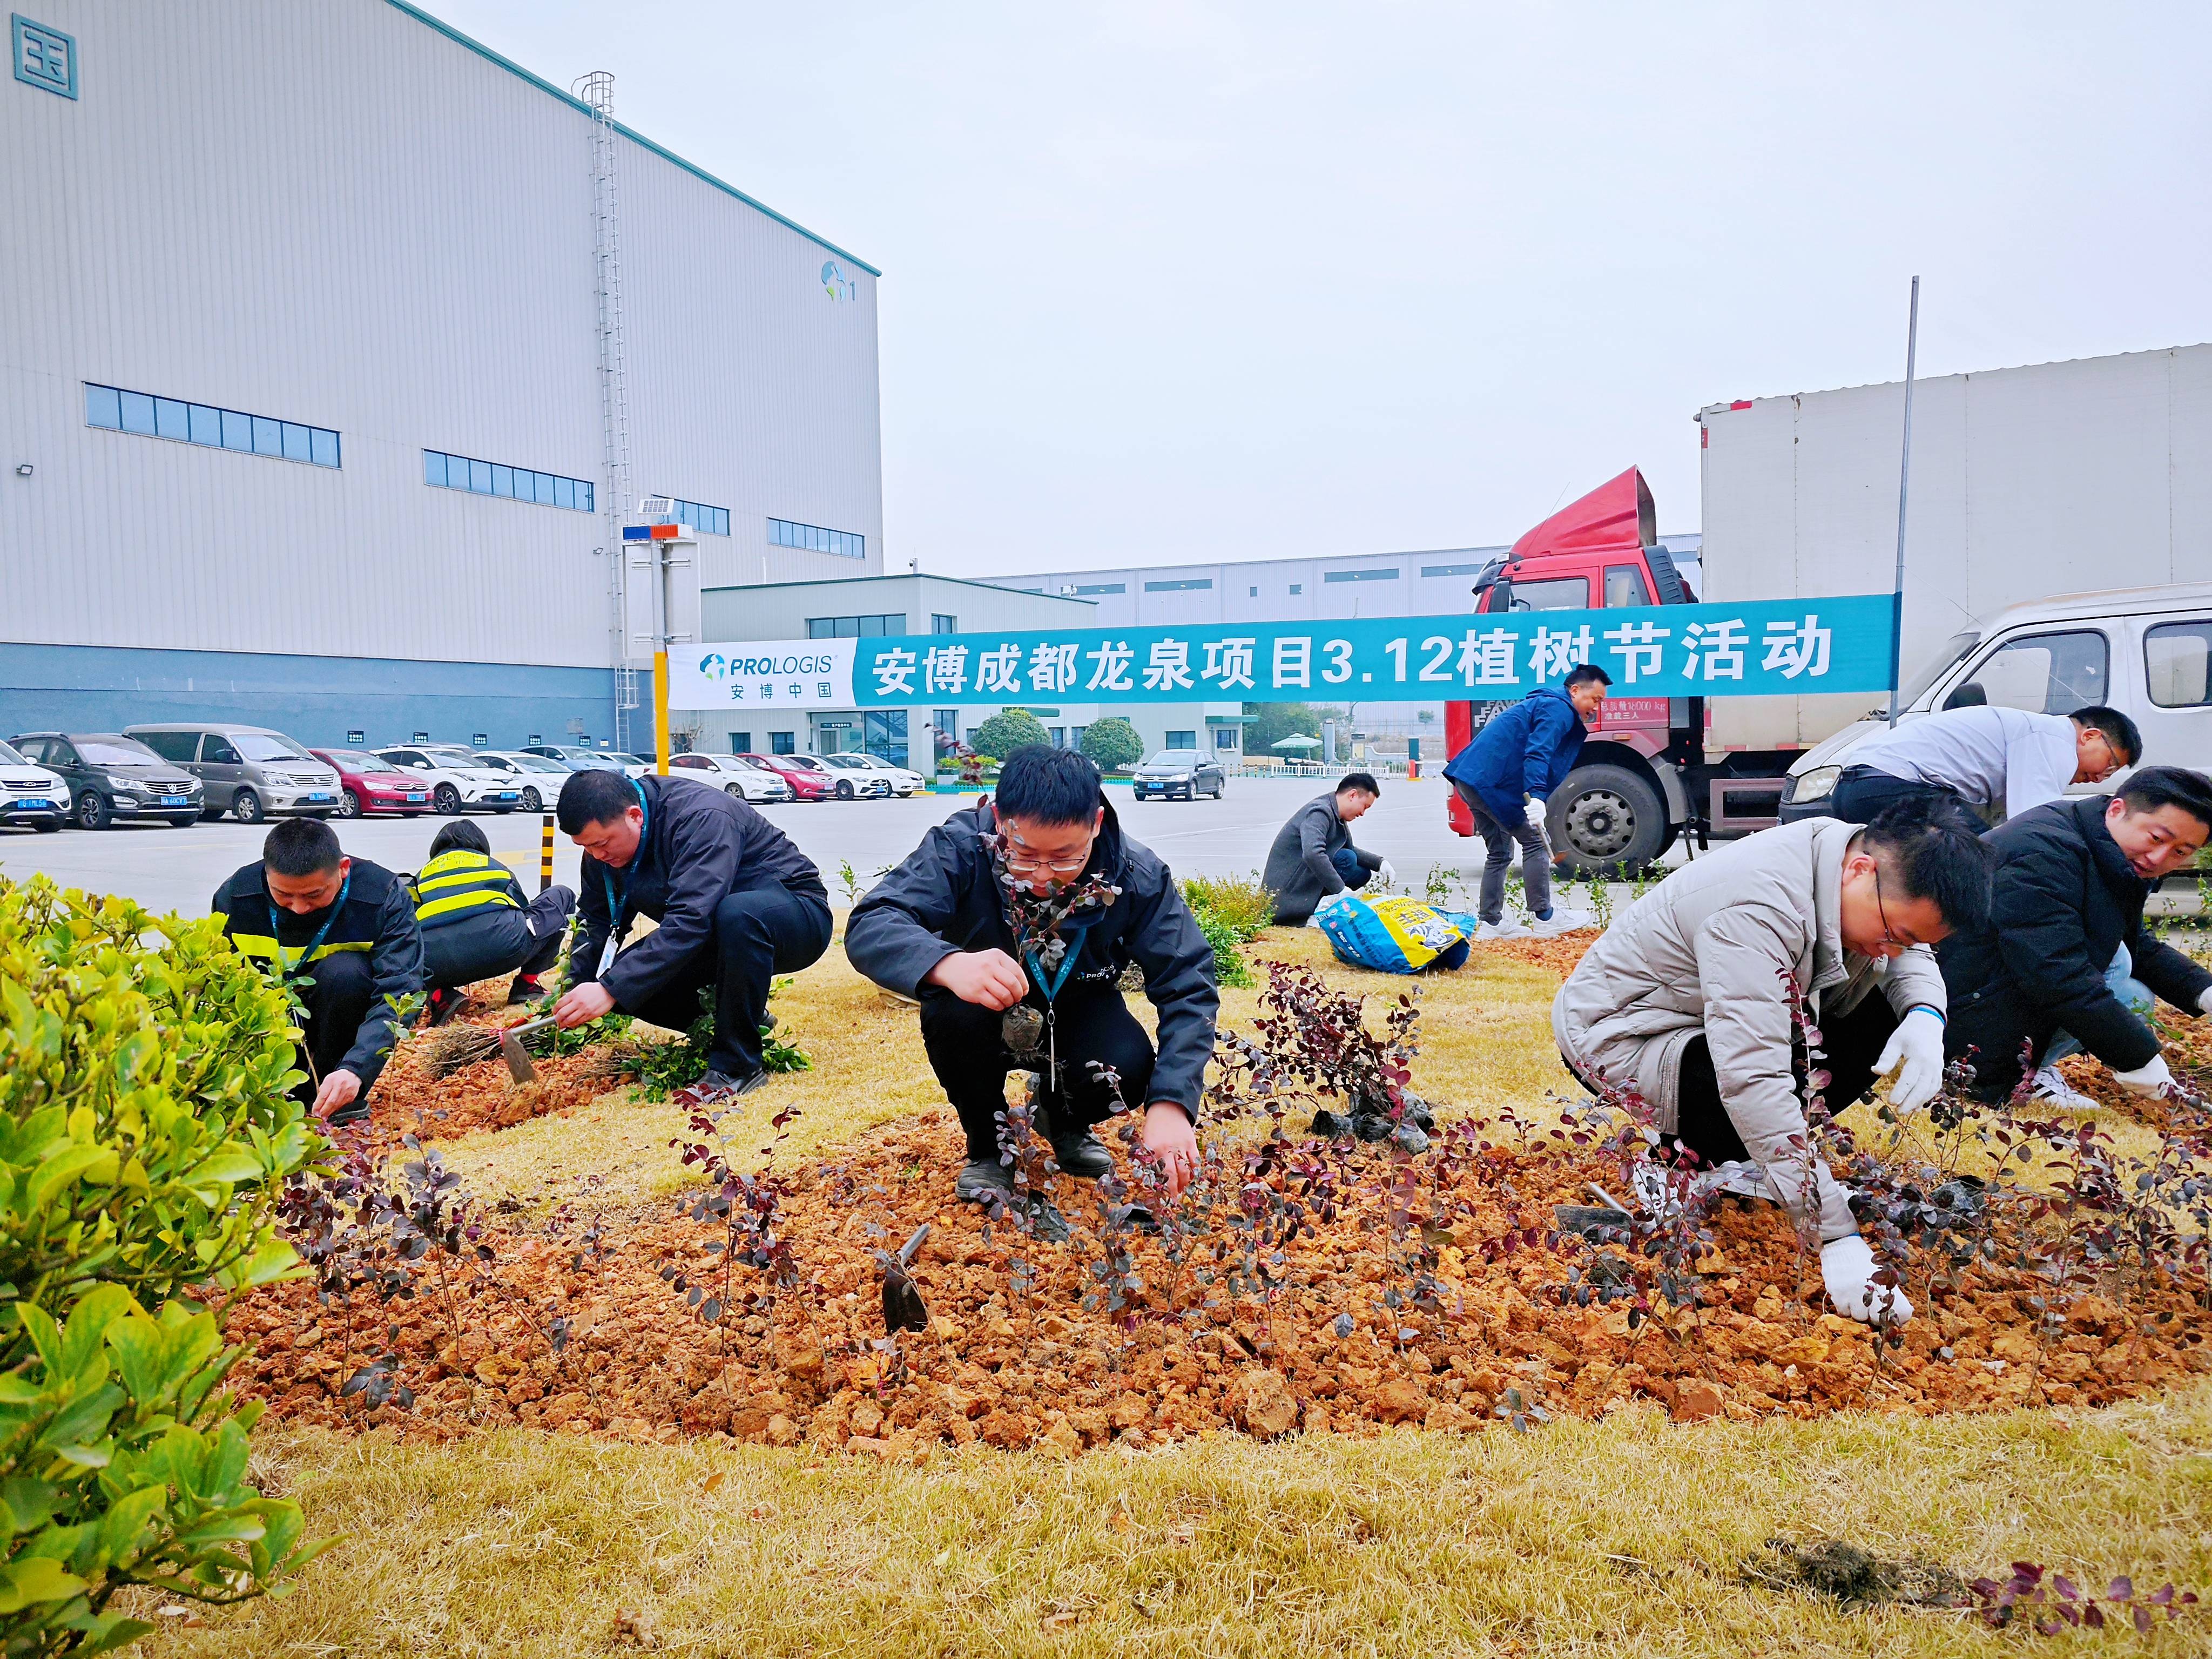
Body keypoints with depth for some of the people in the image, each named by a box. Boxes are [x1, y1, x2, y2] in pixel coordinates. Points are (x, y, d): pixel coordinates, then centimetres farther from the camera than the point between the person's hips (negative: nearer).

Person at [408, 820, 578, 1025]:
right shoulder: (496, 866, 33)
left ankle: (440, 995, 6)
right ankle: (527, 984, 16)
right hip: (503, 947, -1)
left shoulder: (421, 876, 34)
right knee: (563, 896, 25)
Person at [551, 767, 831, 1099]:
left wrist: (611, 989, -43)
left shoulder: (701, 817, -31)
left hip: (797, 913, -7)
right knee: (631, 978, -14)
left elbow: (690, 920, -40)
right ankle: (741, 1017, 7)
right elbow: (597, 921, -1)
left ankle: (737, 1066, -25)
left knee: (737, 914, -41)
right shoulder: (605, 839, -6)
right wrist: (574, 992, -17)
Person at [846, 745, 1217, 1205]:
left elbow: (1189, 985, -24)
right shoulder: (960, 848, -29)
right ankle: (987, 1145, -3)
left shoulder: (1138, 876, -24)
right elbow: (869, 927, -38)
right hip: (987, 1019, -1)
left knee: (1127, 1070, -30)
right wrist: (948, 964, -60)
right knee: (951, 1014, -35)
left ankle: (1066, 1124, 9)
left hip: (1077, 1018, 1)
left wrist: (1170, 1103, -39)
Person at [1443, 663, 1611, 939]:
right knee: (1535, 841, -5)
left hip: (1471, 778, 11)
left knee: (1500, 852, 16)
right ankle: (1544, 919, -3)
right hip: (1491, 780, -11)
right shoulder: (1558, 709, -8)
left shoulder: (1545, 704, 26)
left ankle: (1489, 923, 17)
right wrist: (1536, 797, -31)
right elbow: (1536, 754, -22)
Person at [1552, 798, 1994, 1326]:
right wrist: (1839, 1239, -40)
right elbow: (1753, 1081, -42)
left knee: (1881, 1019, -7)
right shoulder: (1758, 907, -35)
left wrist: (1926, 1017, -17)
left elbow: (1913, 961, 9)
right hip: (1616, 1036, -8)